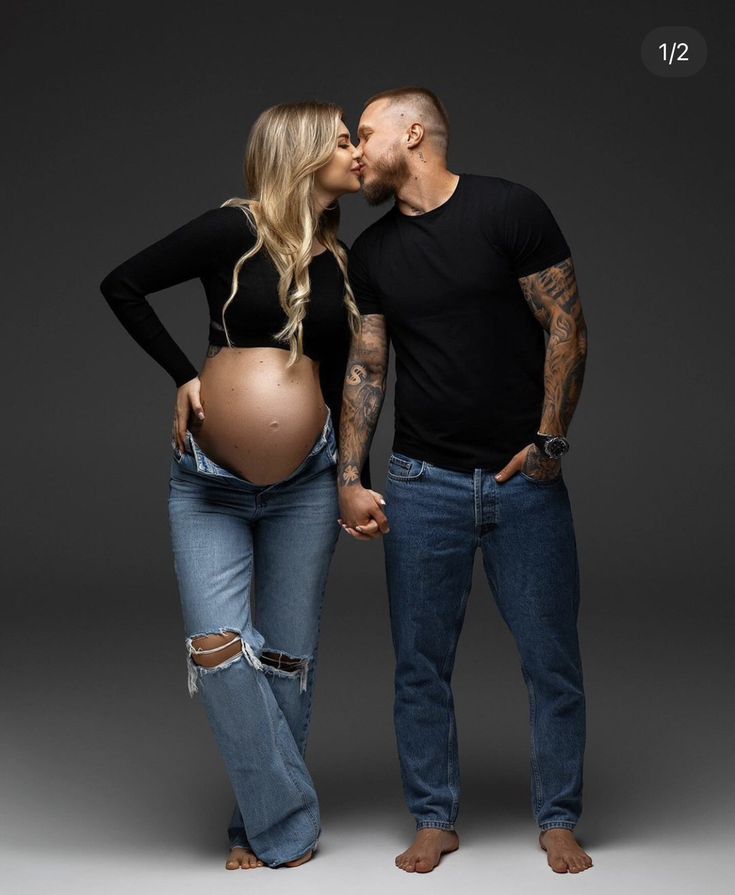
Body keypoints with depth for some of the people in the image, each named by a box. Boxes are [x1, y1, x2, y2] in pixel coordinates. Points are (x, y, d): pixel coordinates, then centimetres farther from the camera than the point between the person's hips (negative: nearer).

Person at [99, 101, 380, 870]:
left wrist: (359, 478, 15)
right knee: (217, 647, -13)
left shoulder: (340, 261, 10)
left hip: (304, 476, 4)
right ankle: (289, 824, 2)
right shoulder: (235, 230, -6)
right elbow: (121, 285, -5)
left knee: (286, 656, 3)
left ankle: (267, 827, 18)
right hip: (211, 475, -3)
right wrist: (185, 376, -10)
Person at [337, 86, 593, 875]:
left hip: (524, 477, -3)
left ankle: (558, 821, 20)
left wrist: (549, 439, -11)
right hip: (423, 483, 4)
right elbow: (364, 370, 9)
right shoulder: (372, 253, 9)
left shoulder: (510, 210, -5)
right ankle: (434, 820, 22)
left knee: (551, 661, 4)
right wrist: (349, 479, 1)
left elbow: (567, 327, -5)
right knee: (420, 664, 7)